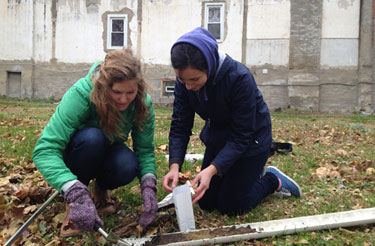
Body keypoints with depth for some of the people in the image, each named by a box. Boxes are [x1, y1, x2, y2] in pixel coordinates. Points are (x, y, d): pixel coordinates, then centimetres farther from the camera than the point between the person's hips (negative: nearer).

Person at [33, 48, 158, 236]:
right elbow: (45, 149, -41)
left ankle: (101, 188, 4)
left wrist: (149, 186, -36)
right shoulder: (81, 93, -34)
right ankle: (73, 204, -13)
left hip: (107, 152, 3)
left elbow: (145, 149, -17)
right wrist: (77, 194, -53)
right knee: (92, 137, -37)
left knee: (128, 167, -32)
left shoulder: (143, 103, -22)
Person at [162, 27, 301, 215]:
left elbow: (241, 137, -30)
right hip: (217, 138, 6)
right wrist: (174, 165, -31)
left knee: (231, 206, 1)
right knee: (206, 202, 13)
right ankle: (253, 173, 33)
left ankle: (273, 179, 24)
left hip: (250, 141, -6)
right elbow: (180, 127, -16)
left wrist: (212, 169, -41)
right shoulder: (184, 81, -19)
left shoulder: (239, 78, -34)